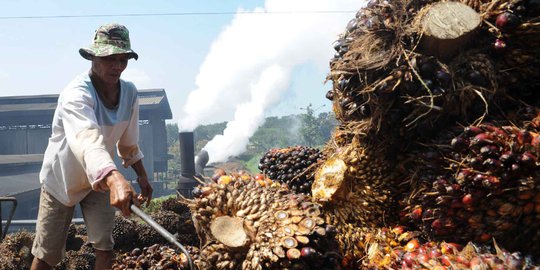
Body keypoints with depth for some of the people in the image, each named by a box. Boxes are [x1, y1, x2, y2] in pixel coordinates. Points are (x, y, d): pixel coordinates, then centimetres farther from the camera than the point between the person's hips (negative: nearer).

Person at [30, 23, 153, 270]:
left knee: (104, 245, 3)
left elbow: (128, 141, 3)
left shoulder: (130, 92, -12)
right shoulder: (77, 93, -31)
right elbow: (86, 139, -52)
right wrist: (115, 179, -69)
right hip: (61, 178, -4)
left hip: (99, 178, 4)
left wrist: (142, 176, 0)